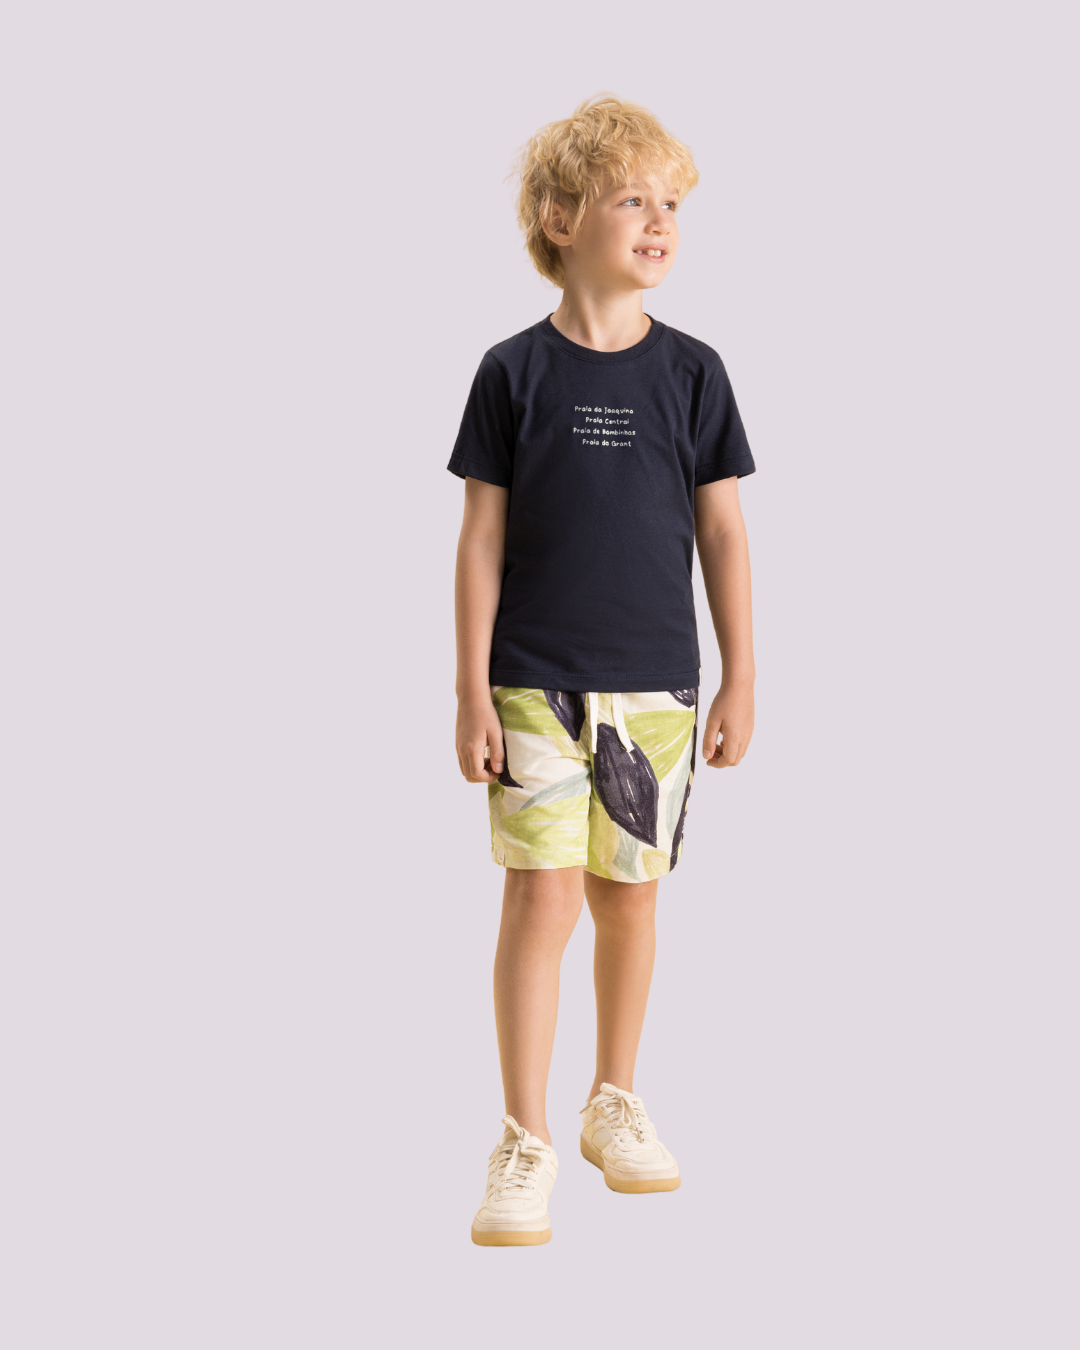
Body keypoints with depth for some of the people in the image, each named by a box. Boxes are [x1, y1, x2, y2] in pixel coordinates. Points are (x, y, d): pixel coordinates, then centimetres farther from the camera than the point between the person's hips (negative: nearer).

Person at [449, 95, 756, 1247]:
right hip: (535, 682, -2)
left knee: (629, 893, 10)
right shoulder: (515, 373, -2)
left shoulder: (692, 373, 3)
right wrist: (472, 693, -5)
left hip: (657, 685, 2)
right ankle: (525, 1144, 1)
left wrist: (740, 679, 4)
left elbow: (722, 533, 6)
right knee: (543, 892, -8)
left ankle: (614, 1106, 29)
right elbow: (482, 539, -2)